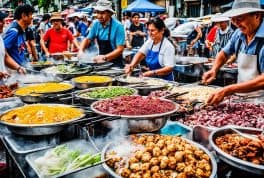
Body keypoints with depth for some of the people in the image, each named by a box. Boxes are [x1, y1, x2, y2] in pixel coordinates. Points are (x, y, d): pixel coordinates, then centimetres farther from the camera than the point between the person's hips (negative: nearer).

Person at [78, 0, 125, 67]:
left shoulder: (118, 26, -15)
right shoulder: (96, 24, 2)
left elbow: (120, 49, -18)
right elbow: (87, 39, 13)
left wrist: (104, 57, -29)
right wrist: (81, 50, -6)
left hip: (115, 63, -5)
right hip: (101, 62, 5)